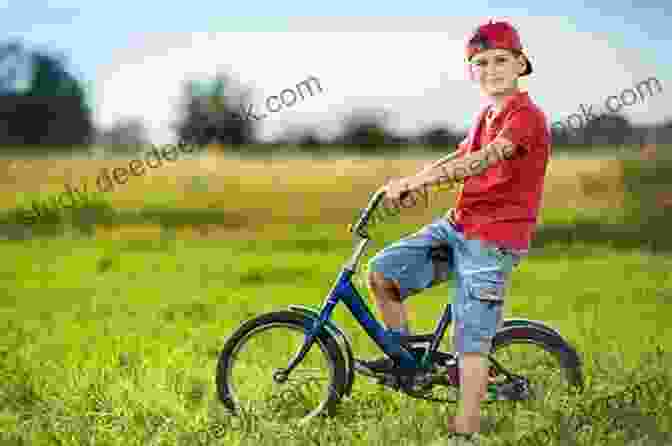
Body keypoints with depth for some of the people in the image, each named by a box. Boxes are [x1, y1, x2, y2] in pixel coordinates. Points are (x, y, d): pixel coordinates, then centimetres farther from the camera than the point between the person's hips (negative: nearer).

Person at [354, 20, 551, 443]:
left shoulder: (526, 116, -14)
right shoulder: (488, 115, 17)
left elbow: (484, 160, -30)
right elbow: (458, 159, 16)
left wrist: (414, 181, -35)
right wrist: (405, 182, -1)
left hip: (492, 239, -8)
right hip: (457, 225, 8)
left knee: (471, 344, -6)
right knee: (382, 272, -1)